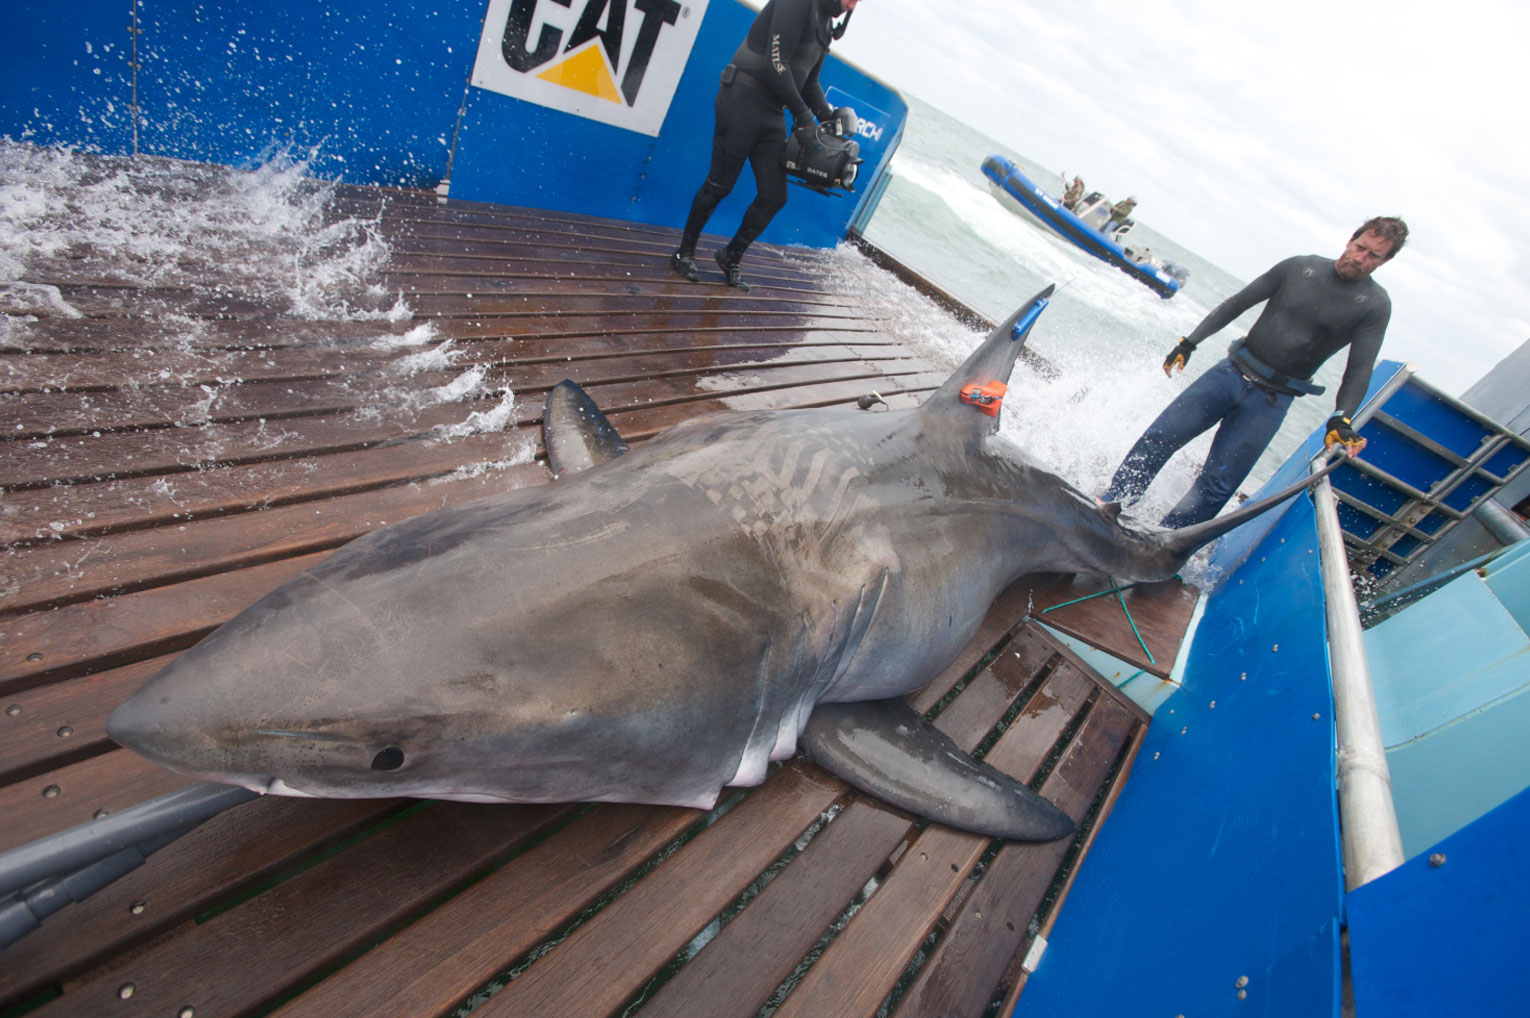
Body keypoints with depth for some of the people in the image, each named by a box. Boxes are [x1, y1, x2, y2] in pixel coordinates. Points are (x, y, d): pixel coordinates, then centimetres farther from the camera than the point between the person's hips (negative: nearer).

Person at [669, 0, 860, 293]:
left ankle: (731, 258, 17)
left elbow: (810, 82, 21)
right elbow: (777, 62, -20)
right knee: (720, 183, -4)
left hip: (772, 111, 9)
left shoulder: (826, 25, 17)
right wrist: (802, 116, -17)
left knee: (774, 195, 2)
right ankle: (684, 252, 12)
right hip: (743, 96, -9)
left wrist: (828, 117, 5)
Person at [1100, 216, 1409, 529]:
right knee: (1160, 436, -6)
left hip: (1271, 400, -2)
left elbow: (1358, 372, -5)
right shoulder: (1300, 267, 3)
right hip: (1232, 371, 2)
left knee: (1216, 485, -8)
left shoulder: (1375, 305, -2)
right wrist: (1190, 342, 2)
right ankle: (1111, 504, 8)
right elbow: (1237, 303, 9)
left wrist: (1341, 420, -20)